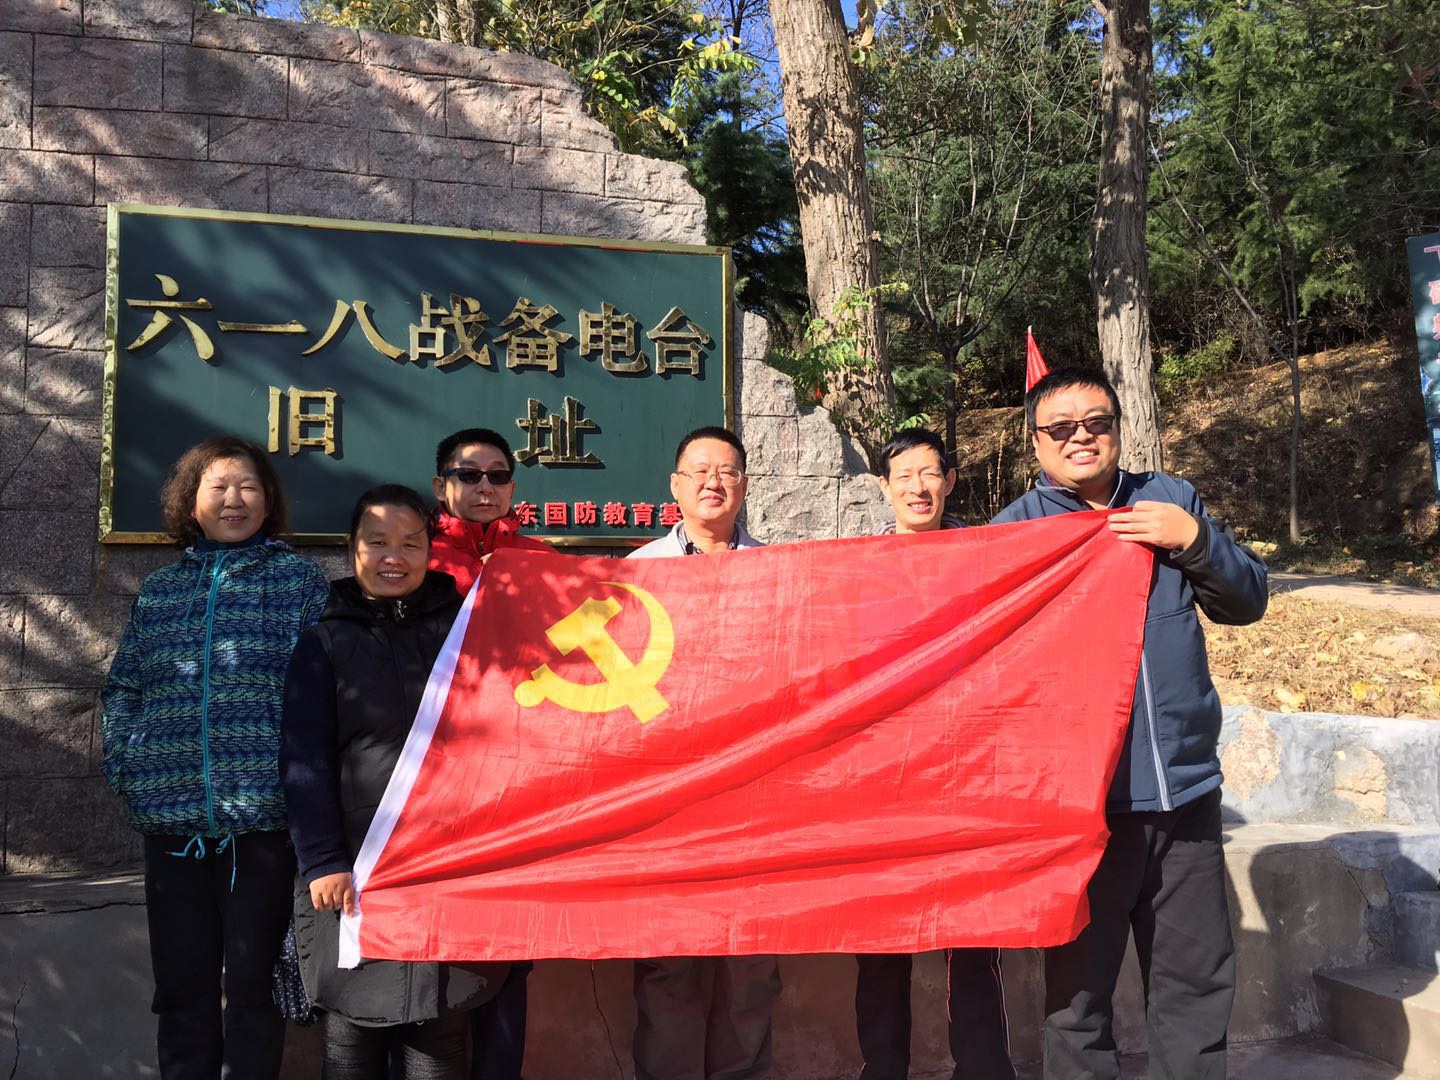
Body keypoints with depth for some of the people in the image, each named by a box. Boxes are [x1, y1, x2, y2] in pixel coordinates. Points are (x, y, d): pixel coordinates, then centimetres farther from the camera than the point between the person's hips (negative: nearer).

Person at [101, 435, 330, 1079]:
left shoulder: (298, 580, 3)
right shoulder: (159, 589, 14)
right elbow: (122, 688, 17)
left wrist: (299, 775, -12)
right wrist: (124, 764, 4)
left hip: (262, 812, -3)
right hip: (170, 815, 4)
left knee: (253, 982, 4)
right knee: (182, 984, 11)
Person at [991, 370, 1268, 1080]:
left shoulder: (1169, 501, 9)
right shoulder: (1017, 527, 2)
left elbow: (1247, 601, 9)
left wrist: (1194, 540, -7)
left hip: (1185, 788, 3)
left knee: (1198, 981, 14)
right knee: (1078, 989, 6)